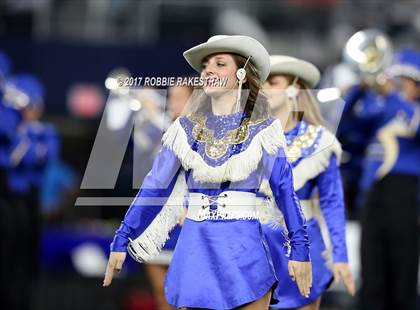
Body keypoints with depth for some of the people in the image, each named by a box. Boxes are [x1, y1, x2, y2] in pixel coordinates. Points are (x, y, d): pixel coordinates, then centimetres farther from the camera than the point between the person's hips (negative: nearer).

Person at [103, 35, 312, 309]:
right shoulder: (186, 129, 8)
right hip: (195, 249, 3)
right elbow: (155, 188, 8)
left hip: (244, 250, -3)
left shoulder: (262, 130, 1)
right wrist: (121, 242, 5)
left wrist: (300, 250, -8)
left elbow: (285, 190, -2)